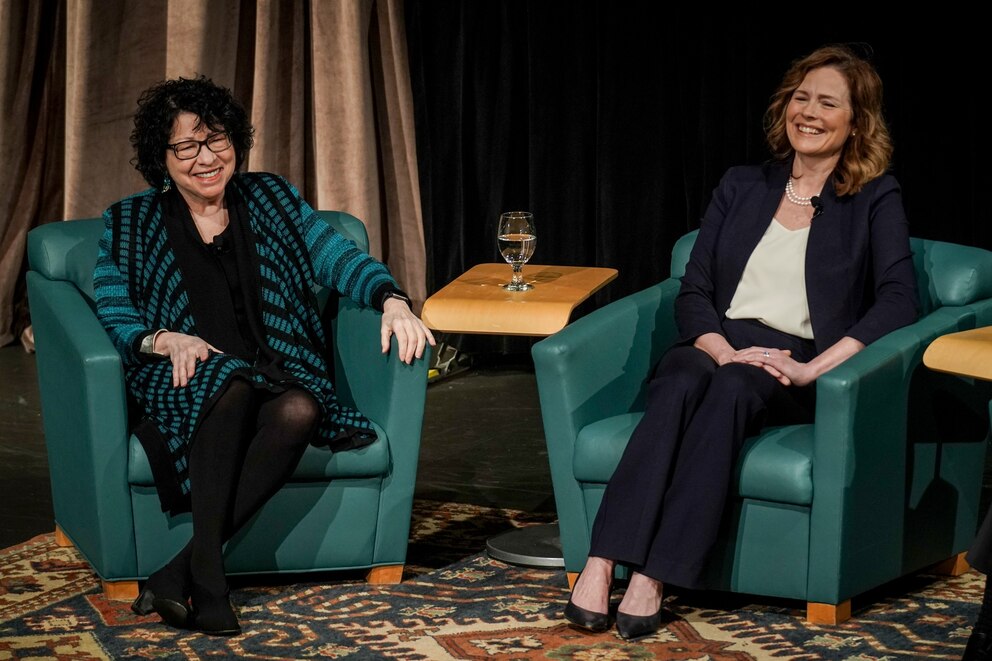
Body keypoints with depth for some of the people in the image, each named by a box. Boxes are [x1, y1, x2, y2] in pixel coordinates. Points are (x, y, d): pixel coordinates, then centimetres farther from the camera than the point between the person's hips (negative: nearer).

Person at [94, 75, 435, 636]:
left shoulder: (272, 200, 16)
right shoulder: (131, 225, 12)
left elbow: (340, 259, 6)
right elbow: (112, 318, 4)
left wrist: (392, 300, -15)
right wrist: (163, 340, -18)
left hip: (279, 377, 2)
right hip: (184, 387, -1)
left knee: (300, 410, -35)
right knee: (230, 385, -37)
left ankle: (179, 574, -38)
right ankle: (207, 575, -43)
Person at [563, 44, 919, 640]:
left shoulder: (876, 201, 8)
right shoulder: (741, 188, 18)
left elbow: (898, 300, -8)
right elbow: (693, 292, 10)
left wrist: (810, 369, -21)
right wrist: (724, 351, -12)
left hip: (802, 374, -2)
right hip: (720, 350, 2)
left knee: (731, 391, -36)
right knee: (681, 382, -34)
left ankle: (653, 579, -44)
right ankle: (601, 565, -45)